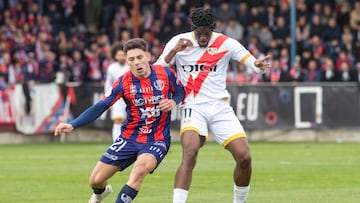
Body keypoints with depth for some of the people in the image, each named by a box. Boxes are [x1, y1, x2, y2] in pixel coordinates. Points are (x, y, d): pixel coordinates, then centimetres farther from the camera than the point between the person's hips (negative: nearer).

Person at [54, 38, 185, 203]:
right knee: (96, 180, 3)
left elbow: (181, 91, 11)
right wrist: (72, 125, -20)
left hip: (157, 140, -2)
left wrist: (174, 102, -14)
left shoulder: (165, 73, -8)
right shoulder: (124, 82, -9)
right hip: (129, 138, 2)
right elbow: (100, 107, -9)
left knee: (141, 167, -37)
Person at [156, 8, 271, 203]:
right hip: (193, 107, -2)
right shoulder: (178, 42, -1)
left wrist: (258, 64, -28)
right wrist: (174, 51, -19)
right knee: (189, 153, -28)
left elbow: (252, 62, -3)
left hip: (220, 107, 2)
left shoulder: (226, 44, 0)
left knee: (244, 157, -7)